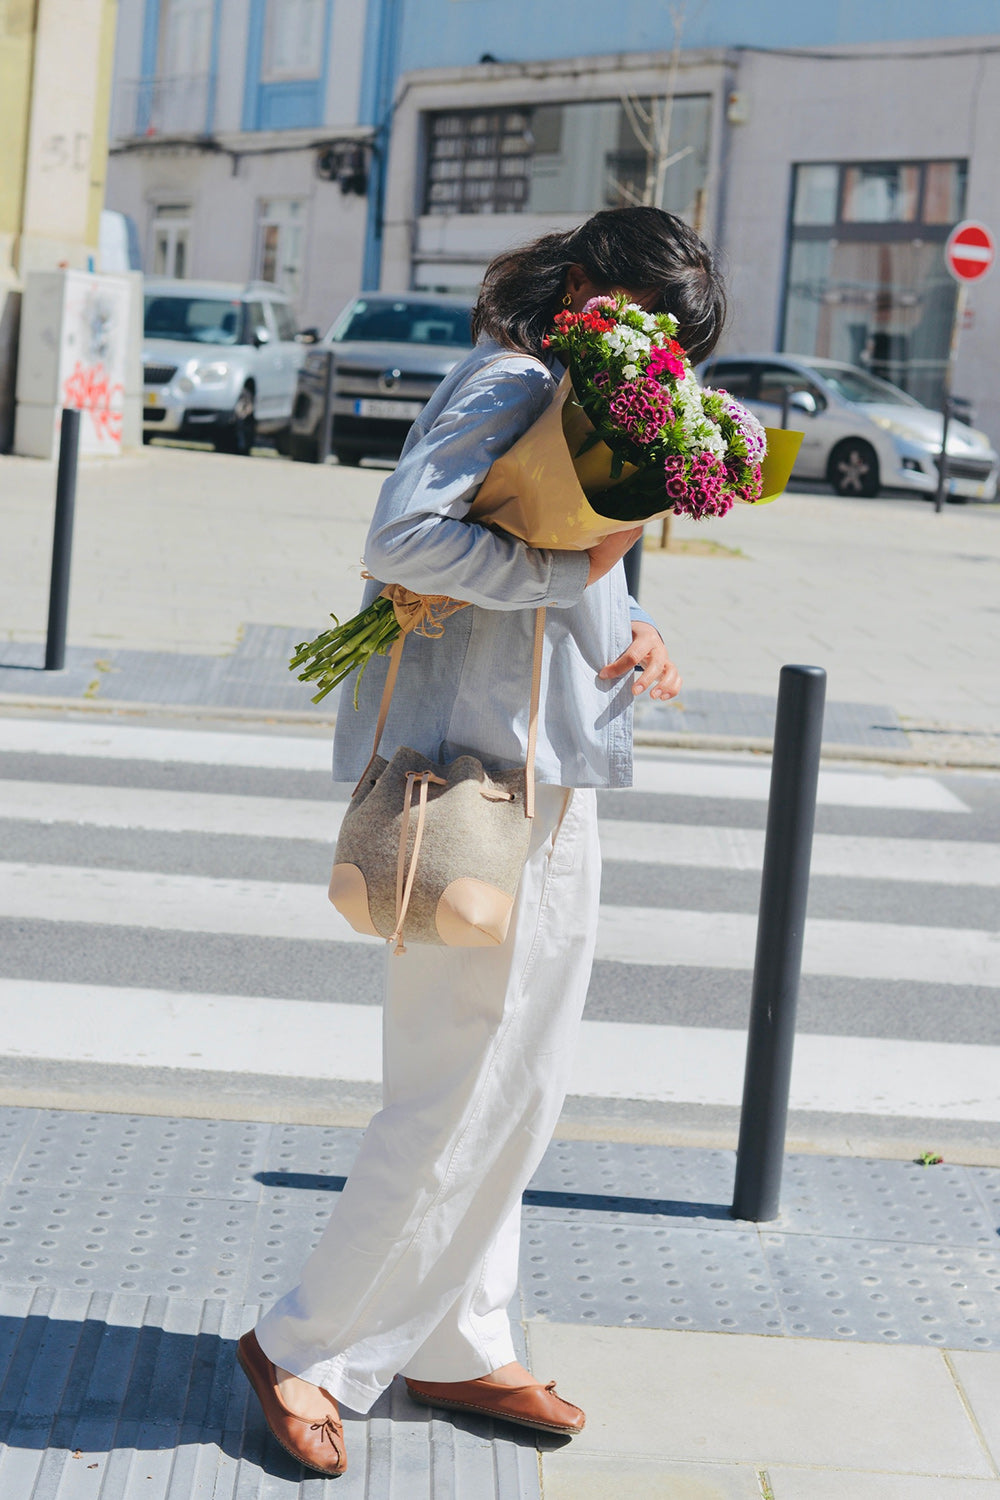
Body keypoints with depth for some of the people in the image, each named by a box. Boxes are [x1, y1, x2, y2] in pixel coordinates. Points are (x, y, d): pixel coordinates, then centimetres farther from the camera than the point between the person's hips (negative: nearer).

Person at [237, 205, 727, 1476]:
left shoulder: (568, 398, 18)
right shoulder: (509, 384, -12)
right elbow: (405, 538, -27)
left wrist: (625, 638, 2)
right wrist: (575, 570, -22)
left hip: (546, 785, 10)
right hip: (484, 783, -10)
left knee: (522, 1088, 16)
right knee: (457, 1098, -4)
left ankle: (456, 1348, 28)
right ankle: (308, 1350, 10)